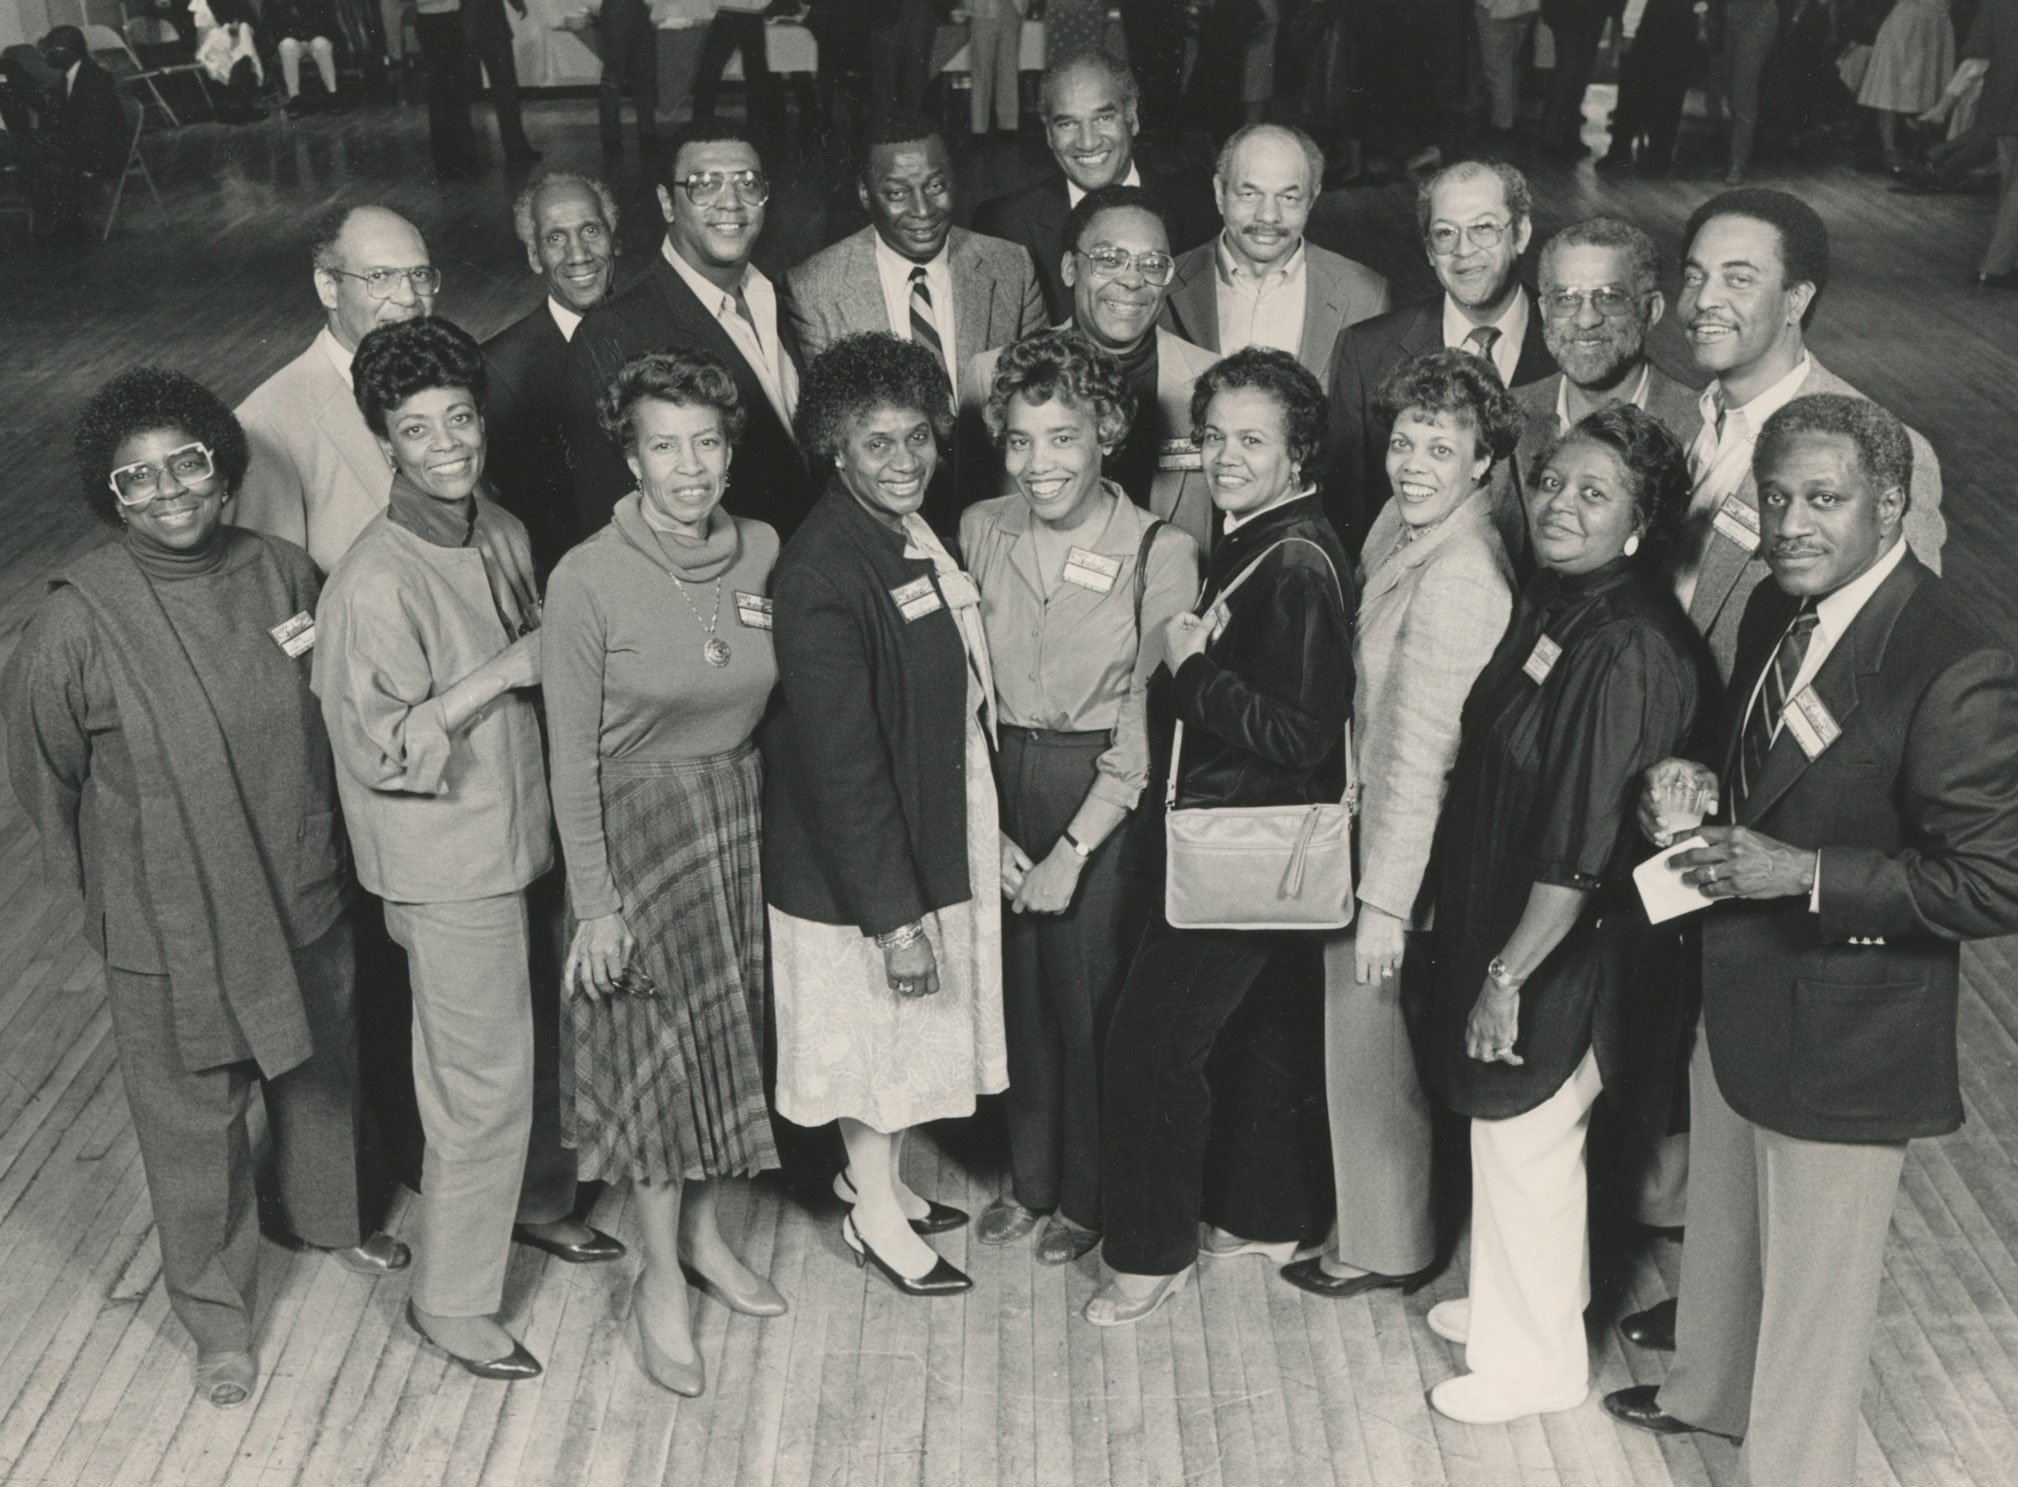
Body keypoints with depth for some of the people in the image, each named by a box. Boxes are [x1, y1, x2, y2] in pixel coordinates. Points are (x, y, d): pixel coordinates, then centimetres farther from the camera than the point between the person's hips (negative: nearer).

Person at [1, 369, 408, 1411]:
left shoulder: (283, 573, -10)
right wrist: (110, 887, 4)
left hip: (300, 895, 4)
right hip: (169, 925, -3)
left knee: (321, 1071, 25)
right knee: (192, 1121, 14)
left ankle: (333, 1216, 55)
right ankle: (217, 1314, 37)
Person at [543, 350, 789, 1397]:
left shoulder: (762, 552, -4)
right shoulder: (586, 580, -17)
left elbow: (765, 706, 7)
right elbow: (572, 760, -13)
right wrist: (595, 902, -12)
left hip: (744, 816, 5)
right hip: (639, 828, -5)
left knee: (730, 1028, 16)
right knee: (656, 1048, 5)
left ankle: (704, 1233, 37)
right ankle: (661, 1280, 23)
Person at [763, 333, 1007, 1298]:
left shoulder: (916, 535, 2)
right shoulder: (819, 576, -26)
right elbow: (838, 761, -25)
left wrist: (985, 831, 17)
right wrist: (892, 915, -23)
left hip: (937, 832, 8)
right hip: (858, 862, -8)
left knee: (912, 1030, 22)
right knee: (874, 1028, 11)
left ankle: (876, 1177, 43)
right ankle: (876, 1215, 31)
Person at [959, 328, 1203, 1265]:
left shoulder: (1159, 553, -12)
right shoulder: (980, 531, 0)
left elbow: (1148, 725, -12)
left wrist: (1073, 848, -13)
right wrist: (984, 827, -6)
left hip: (1104, 800, -3)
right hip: (1001, 781, 3)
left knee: (1089, 995, 6)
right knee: (1016, 987, 12)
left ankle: (1087, 1197, 29)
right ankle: (1029, 1178, 34)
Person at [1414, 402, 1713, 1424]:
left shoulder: (1628, 652, -27)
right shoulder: (1550, 599, 2)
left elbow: (1584, 847, -26)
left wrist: (1508, 974, -20)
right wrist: (1482, 949, 15)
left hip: (1563, 952, -8)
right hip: (1497, 916, 8)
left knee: (1524, 1145, 8)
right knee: (1513, 1139, 23)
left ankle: (1534, 1362, 29)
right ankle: (1514, 1303, 44)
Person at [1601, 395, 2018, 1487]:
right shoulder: (1776, 608, -1)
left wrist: (1804, 873, -28)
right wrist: (1701, 786, -5)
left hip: (1845, 1037, -8)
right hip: (1738, 996, 8)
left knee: (1814, 1284, 13)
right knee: (1721, 1223, 29)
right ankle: (1709, 1392, 55)